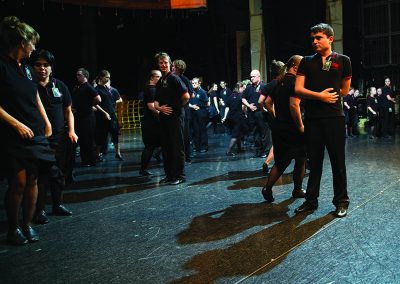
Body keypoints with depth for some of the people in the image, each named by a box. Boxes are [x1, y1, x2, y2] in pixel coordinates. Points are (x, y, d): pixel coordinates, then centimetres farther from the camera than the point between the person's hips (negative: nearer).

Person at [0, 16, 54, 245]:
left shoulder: (25, 67, 14)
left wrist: (46, 122, 18)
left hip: (36, 134, 7)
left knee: (32, 180, 6)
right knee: (19, 182, -6)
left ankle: (28, 225, 17)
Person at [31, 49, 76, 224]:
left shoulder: (59, 86, 9)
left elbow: (68, 111, 14)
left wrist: (71, 130, 3)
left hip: (60, 138, 4)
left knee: (58, 173, 12)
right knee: (41, 174, -5)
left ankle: (58, 204, 26)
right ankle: (39, 210, 5)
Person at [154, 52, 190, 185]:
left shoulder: (174, 78, -10)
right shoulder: (160, 82, 14)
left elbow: (186, 96, -21)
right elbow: (156, 101, 19)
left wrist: (177, 107, -5)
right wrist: (159, 108, -2)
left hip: (175, 117, -8)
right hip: (164, 118, 8)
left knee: (177, 147, -2)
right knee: (166, 147, 12)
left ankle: (179, 175, 7)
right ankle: (169, 174, 22)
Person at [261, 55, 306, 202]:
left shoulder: (279, 82, 11)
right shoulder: (294, 82, -15)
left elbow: (268, 102, 16)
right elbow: (294, 105, -26)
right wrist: (301, 126, -17)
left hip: (278, 126, 7)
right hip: (292, 128, -7)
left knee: (281, 161, 14)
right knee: (300, 160, 12)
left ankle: (268, 187, 3)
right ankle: (297, 190, 21)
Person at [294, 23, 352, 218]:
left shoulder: (343, 61, 5)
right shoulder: (307, 62, 9)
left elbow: (344, 90, 12)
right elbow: (298, 89, 0)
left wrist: (329, 96, 8)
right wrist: (320, 95, -11)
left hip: (334, 117, -2)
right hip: (312, 118, 2)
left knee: (338, 161, 2)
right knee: (314, 161, 9)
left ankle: (341, 201, 13)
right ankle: (311, 200, 18)